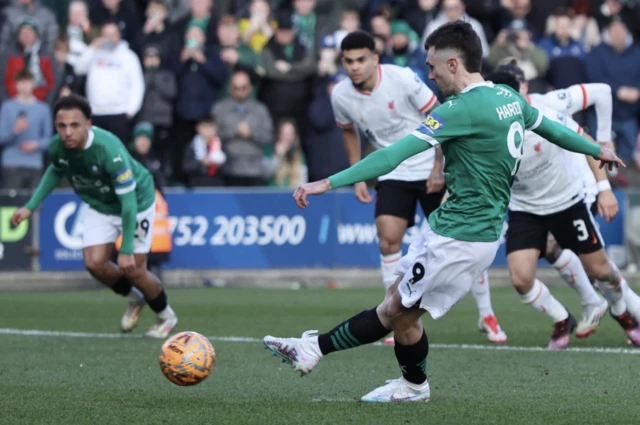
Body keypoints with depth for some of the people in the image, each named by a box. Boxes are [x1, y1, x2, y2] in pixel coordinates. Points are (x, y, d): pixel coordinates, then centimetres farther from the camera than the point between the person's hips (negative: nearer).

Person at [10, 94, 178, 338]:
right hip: (100, 206, 5)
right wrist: (31, 206, 2)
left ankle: (166, 316, 25)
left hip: (137, 202, -5)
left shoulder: (109, 150, -38)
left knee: (133, 270, -5)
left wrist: (126, 250, -30)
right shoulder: (56, 148, -21)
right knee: (94, 263, -10)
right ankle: (134, 298, 22)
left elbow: (128, 201, -32)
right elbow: (55, 171, 7)